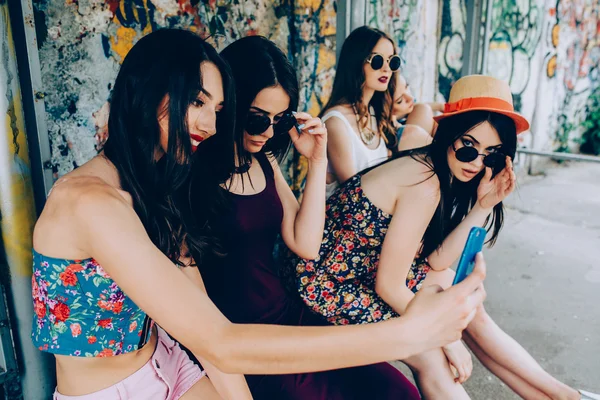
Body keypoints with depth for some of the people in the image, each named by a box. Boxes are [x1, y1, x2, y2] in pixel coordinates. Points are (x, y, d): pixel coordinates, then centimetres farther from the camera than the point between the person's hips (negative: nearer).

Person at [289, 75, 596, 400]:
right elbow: (388, 285, -23)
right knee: (429, 356, -12)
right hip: (327, 281, -8)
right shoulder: (424, 186, -26)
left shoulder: (428, 166, 0)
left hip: (367, 266, 8)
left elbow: (435, 260, -5)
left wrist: (484, 205, -12)